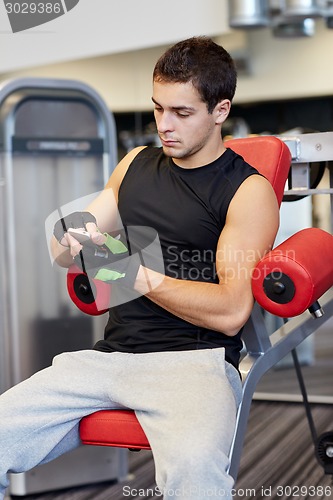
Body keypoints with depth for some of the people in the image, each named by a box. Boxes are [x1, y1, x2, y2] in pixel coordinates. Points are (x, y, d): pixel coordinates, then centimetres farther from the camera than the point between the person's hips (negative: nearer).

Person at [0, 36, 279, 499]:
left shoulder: (249, 191, 0)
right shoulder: (137, 164, 18)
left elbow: (231, 312, -8)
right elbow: (65, 256, 19)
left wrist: (141, 278, -19)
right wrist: (71, 239, -6)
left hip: (194, 358, -5)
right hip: (110, 353, 6)